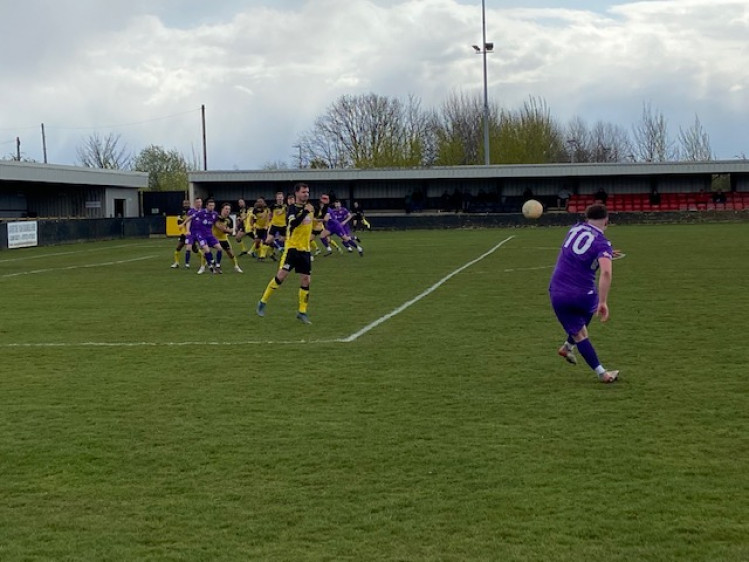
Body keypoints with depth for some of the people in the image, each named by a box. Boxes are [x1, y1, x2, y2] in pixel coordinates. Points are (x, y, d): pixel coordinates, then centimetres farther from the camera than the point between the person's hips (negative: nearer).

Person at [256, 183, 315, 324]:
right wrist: (305, 211, -28)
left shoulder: (309, 207, 10)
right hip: (292, 248, -6)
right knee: (281, 275, -15)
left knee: (306, 280, 3)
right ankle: (263, 302, 0)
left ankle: (302, 311, 13)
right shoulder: (292, 209, -8)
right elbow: (293, 224, -28)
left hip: (305, 250, 6)